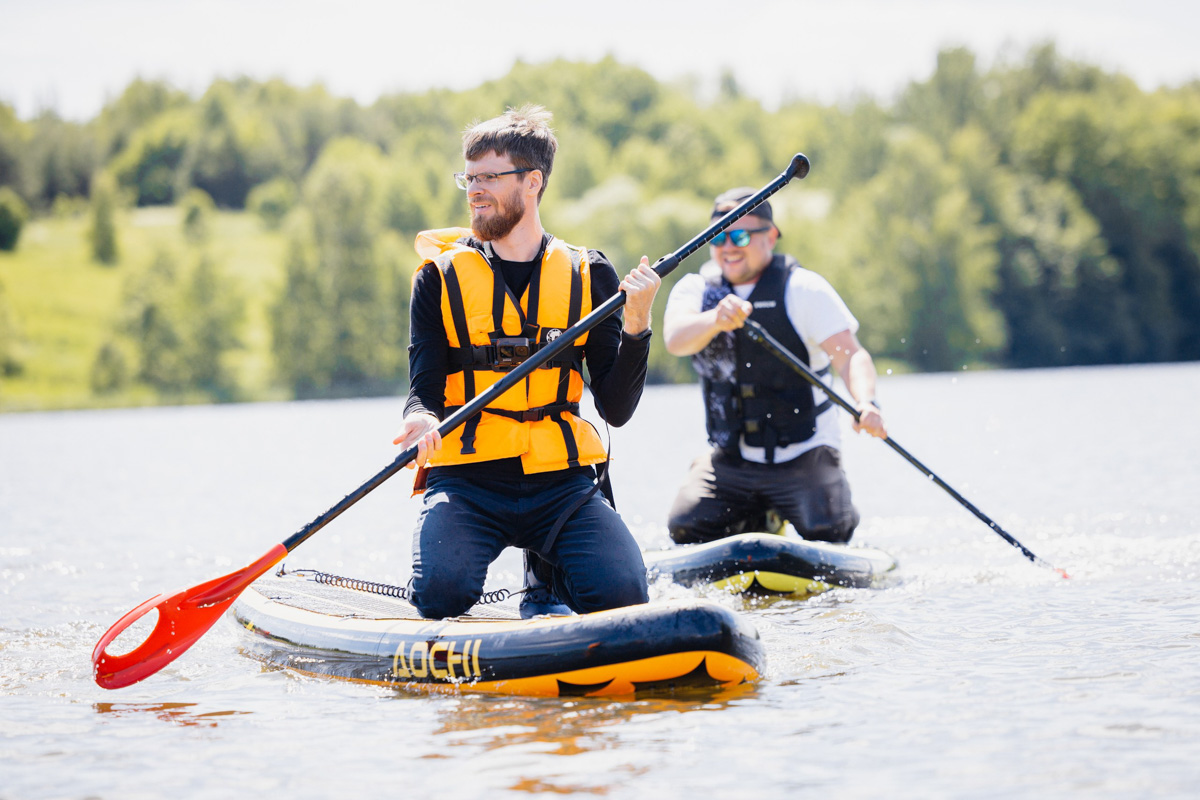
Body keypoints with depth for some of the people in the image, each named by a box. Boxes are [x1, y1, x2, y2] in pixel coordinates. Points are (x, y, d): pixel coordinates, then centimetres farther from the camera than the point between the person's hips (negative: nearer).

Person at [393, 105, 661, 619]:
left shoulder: (587, 276, 7)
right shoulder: (441, 278, 4)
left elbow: (616, 409, 2)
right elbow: (424, 390, -1)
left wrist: (636, 325, -13)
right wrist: (422, 421, -25)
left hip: (561, 483, 1)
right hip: (466, 481, -1)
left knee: (621, 595, -23)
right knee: (441, 595, -29)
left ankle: (548, 576, 13)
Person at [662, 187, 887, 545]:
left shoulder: (803, 288, -8)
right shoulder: (694, 289, 2)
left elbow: (850, 355, -18)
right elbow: (675, 340, -21)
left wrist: (865, 403, -39)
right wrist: (716, 320, -44)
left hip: (803, 457, -3)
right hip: (730, 460, 3)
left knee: (827, 534, -21)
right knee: (686, 529, -14)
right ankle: (761, 520, 17)